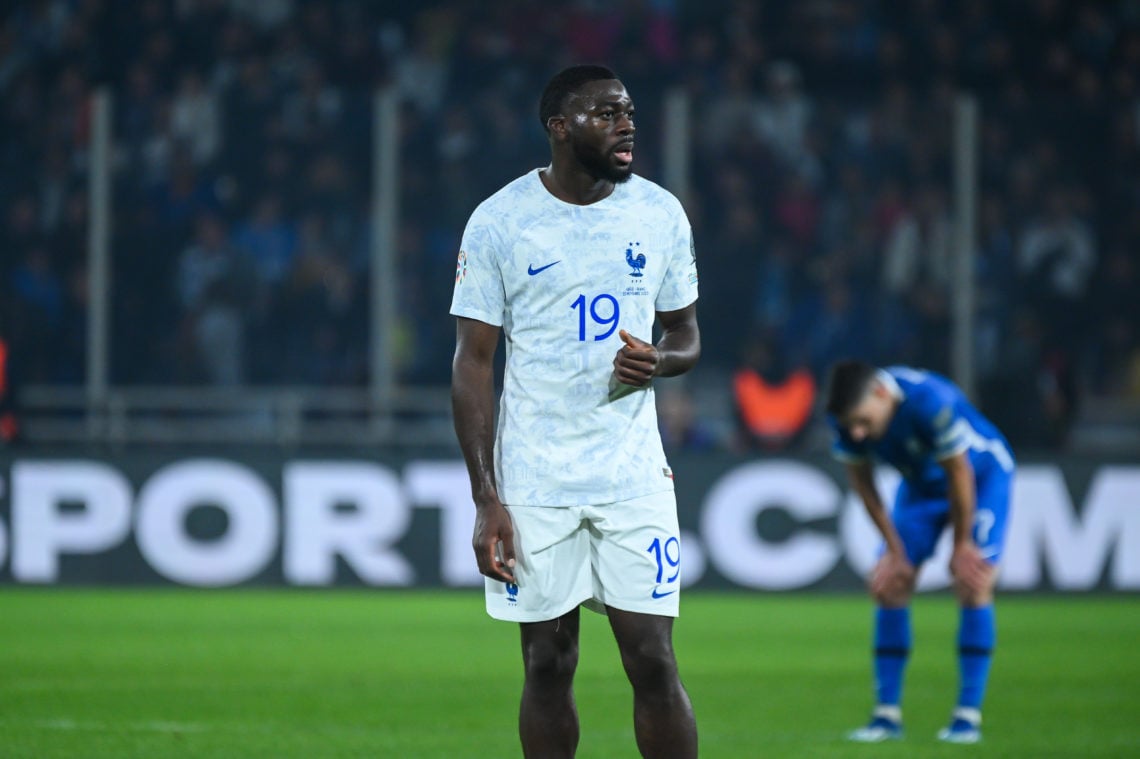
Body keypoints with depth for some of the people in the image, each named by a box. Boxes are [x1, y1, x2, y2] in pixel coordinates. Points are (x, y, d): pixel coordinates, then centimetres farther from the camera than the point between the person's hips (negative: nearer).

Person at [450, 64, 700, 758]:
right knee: (548, 666, 4)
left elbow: (688, 337, 14)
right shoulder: (499, 222, -4)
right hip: (534, 485, -1)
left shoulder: (660, 214, 4)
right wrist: (486, 501, -9)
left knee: (653, 662, -3)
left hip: (634, 476, 2)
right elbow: (473, 363, -3)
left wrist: (659, 361, -12)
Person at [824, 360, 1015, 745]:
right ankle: (887, 714, 1)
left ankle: (968, 715, -14)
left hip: (982, 473, -5)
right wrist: (895, 550, -5)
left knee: (973, 583, -17)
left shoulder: (932, 403, -40)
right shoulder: (847, 415, -24)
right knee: (890, 584, -4)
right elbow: (861, 481, -8)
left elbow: (959, 475, -27)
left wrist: (962, 545, -15)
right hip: (920, 482, 5)